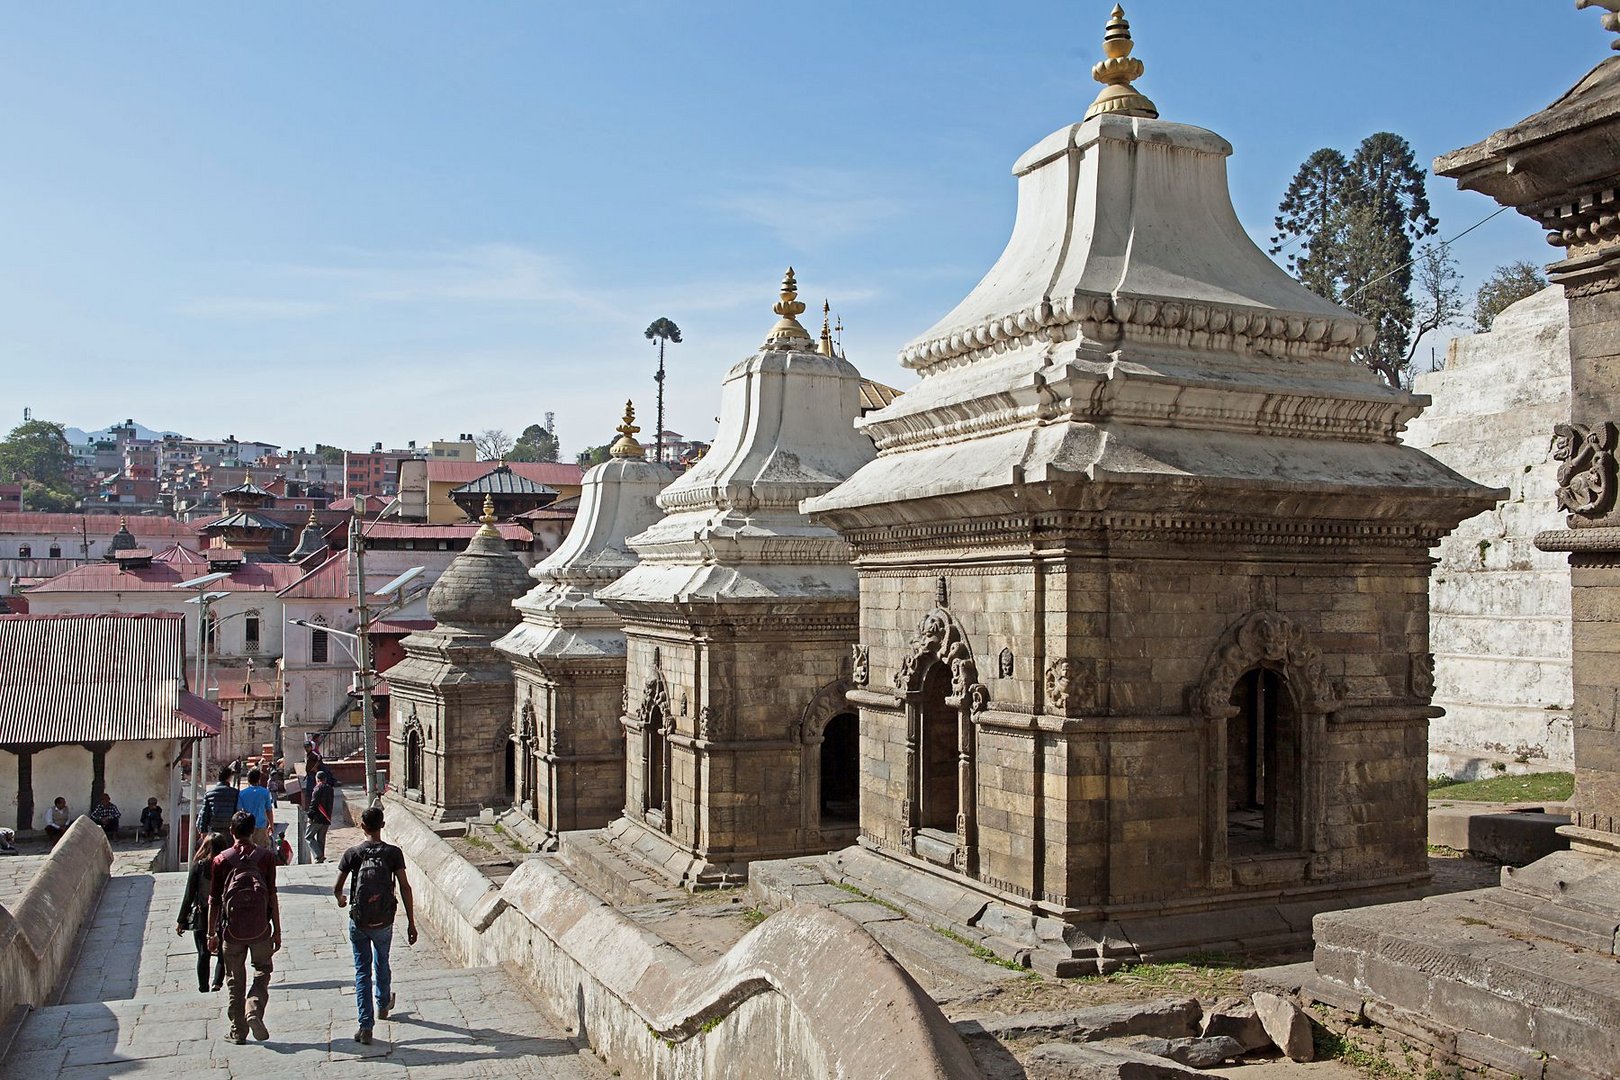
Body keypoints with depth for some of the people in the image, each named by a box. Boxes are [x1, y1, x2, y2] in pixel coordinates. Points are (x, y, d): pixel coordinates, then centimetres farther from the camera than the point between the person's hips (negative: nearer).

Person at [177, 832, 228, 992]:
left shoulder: (198, 866, -8)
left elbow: (189, 895, -6)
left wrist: (181, 920, 2)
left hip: (201, 918, 0)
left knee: (203, 955, 12)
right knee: (223, 954, 14)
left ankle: (203, 989, 13)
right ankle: (217, 983, -1)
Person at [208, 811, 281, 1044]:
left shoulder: (221, 860, -1)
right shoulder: (265, 857, -2)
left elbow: (213, 900, 1)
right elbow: (272, 897, -3)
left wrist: (211, 934, 10)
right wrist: (277, 931, 3)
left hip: (232, 929, 1)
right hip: (260, 928, 0)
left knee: (235, 979, 13)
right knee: (262, 972, 15)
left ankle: (238, 1031, 17)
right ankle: (254, 1011, -8)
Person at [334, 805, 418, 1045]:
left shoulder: (352, 853, -9)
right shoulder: (393, 853, -9)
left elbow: (337, 888, -3)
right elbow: (405, 888, -10)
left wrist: (340, 900, 22)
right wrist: (411, 923, -4)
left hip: (358, 922, -1)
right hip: (384, 923, 1)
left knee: (362, 971, 8)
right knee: (382, 964, 25)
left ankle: (366, 1027, 3)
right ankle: (384, 1005, 48)